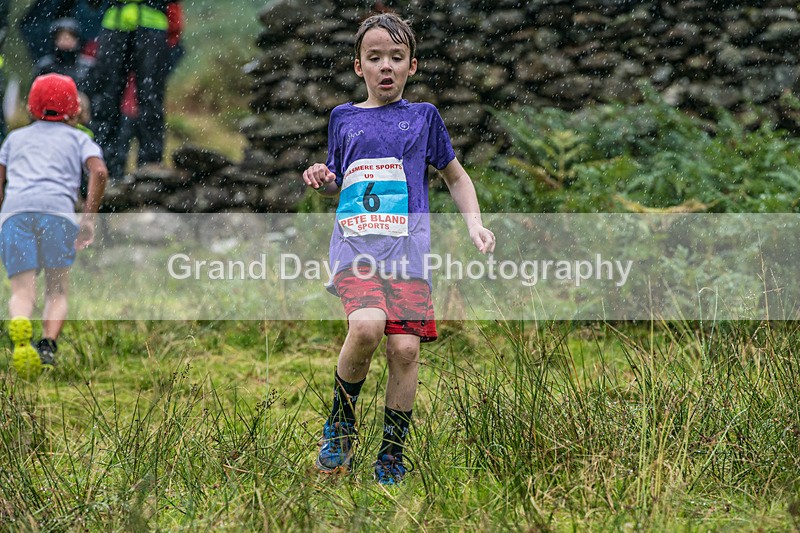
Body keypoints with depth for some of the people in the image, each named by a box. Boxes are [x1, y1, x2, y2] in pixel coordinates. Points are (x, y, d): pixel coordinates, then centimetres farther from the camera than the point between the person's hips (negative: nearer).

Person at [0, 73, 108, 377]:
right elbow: (99, 172, 6)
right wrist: (89, 219, 7)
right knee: (57, 292, 10)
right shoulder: (78, 138, 26)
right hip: (58, 210, -1)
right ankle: (48, 345, -16)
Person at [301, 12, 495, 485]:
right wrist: (323, 180, 3)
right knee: (366, 326, -27)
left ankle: (392, 454, 5)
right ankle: (342, 422, -3)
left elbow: (456, 177, 23)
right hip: (355, 248, -1)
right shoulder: (344, 118, 15)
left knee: (405, 347, -12)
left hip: (408, 251, 1)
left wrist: (475, 223, 9)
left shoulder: (423, 117, 13)